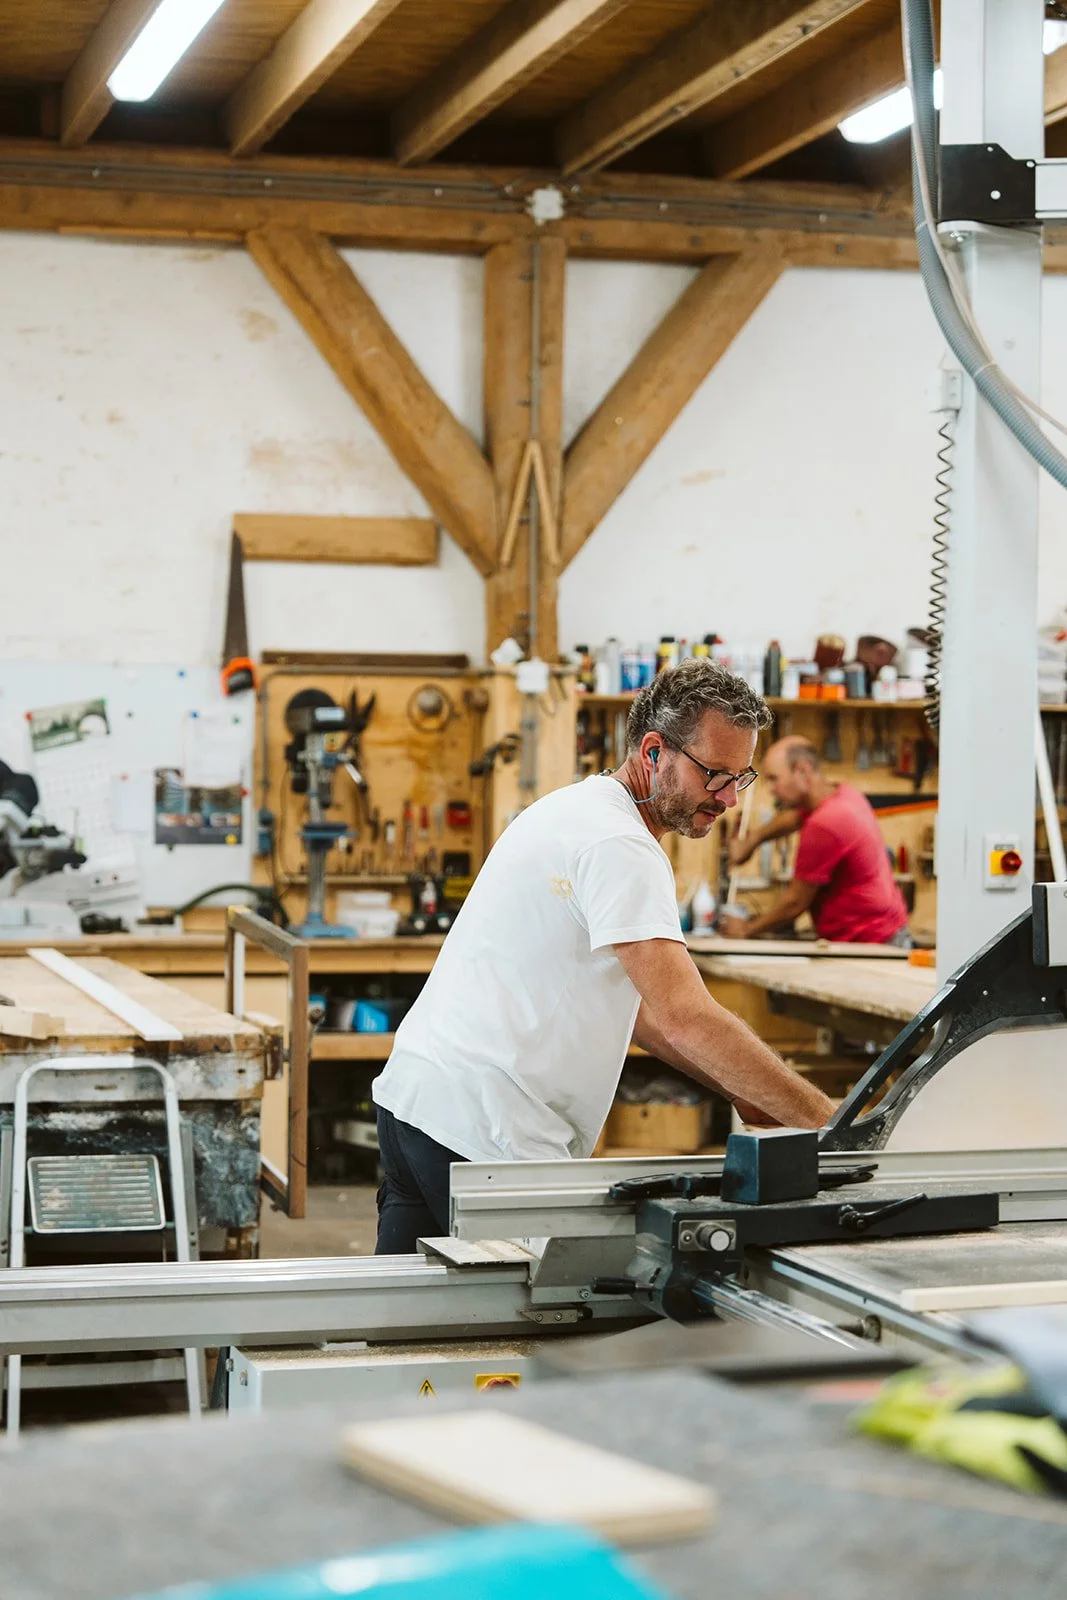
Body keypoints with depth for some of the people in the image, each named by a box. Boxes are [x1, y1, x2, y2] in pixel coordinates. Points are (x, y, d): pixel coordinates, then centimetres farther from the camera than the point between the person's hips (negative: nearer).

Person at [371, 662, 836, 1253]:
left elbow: (627, 999, 24)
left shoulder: (574, 806, 19)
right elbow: (685, 1017, -24)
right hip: (485, 1133, -10)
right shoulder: (620, 847, -15)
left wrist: (737, 1088, 16)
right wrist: (824, 1120, -22)